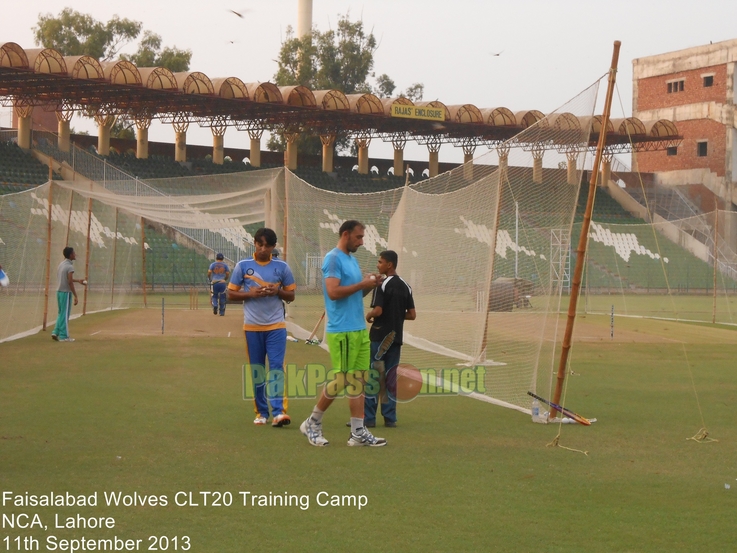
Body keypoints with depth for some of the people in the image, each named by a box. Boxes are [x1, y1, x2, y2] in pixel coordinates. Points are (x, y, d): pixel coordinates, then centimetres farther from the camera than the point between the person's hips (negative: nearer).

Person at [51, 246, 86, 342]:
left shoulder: (61, 264, 11)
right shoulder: (70, 266, -15)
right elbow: (70, 282, -19)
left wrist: (78, 280, 28)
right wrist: (75, 296, -17)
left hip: (59, 291, 8)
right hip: (66, 292, -8)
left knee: (61, 313, 17)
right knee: (65, 314, -1)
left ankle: (56, 332, 12)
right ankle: (64, 336, 3)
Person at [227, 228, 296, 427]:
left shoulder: (282, 267, 3)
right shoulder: (242, 266, 1)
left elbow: (291, 295, 8)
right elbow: (231, 293, 4)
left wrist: (277, 291, -12)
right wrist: (251, 294, -13)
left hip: (276, 325, -1)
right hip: (252, 326, 1)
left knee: (277, 367, -10)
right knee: (256, 369, 6)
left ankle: (278, 412, -15)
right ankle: (261, 412, 15)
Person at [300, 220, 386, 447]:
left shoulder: (352, 259, 17)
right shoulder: (333, 258, -11)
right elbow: (333, 292, -22)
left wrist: (368, 286, 4)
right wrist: (362, 284, -16)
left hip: (359, 329, 9)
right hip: (342, 331, -9)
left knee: (358, 380, 6)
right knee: (340, 380, -5)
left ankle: (358, 432, 9)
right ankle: (312, 423, 11)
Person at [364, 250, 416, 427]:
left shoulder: (382, 285, -12)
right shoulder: (405, 286, 8)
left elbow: (377, 311, -20)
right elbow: (412, 315, 7)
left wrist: (368, 316, 0)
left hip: (379, 337, -6)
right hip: (396, 338, 6)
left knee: (372, 376, 0)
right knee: (390, 377, 10)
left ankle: (369, 417, 0)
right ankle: (390, 417, 9)